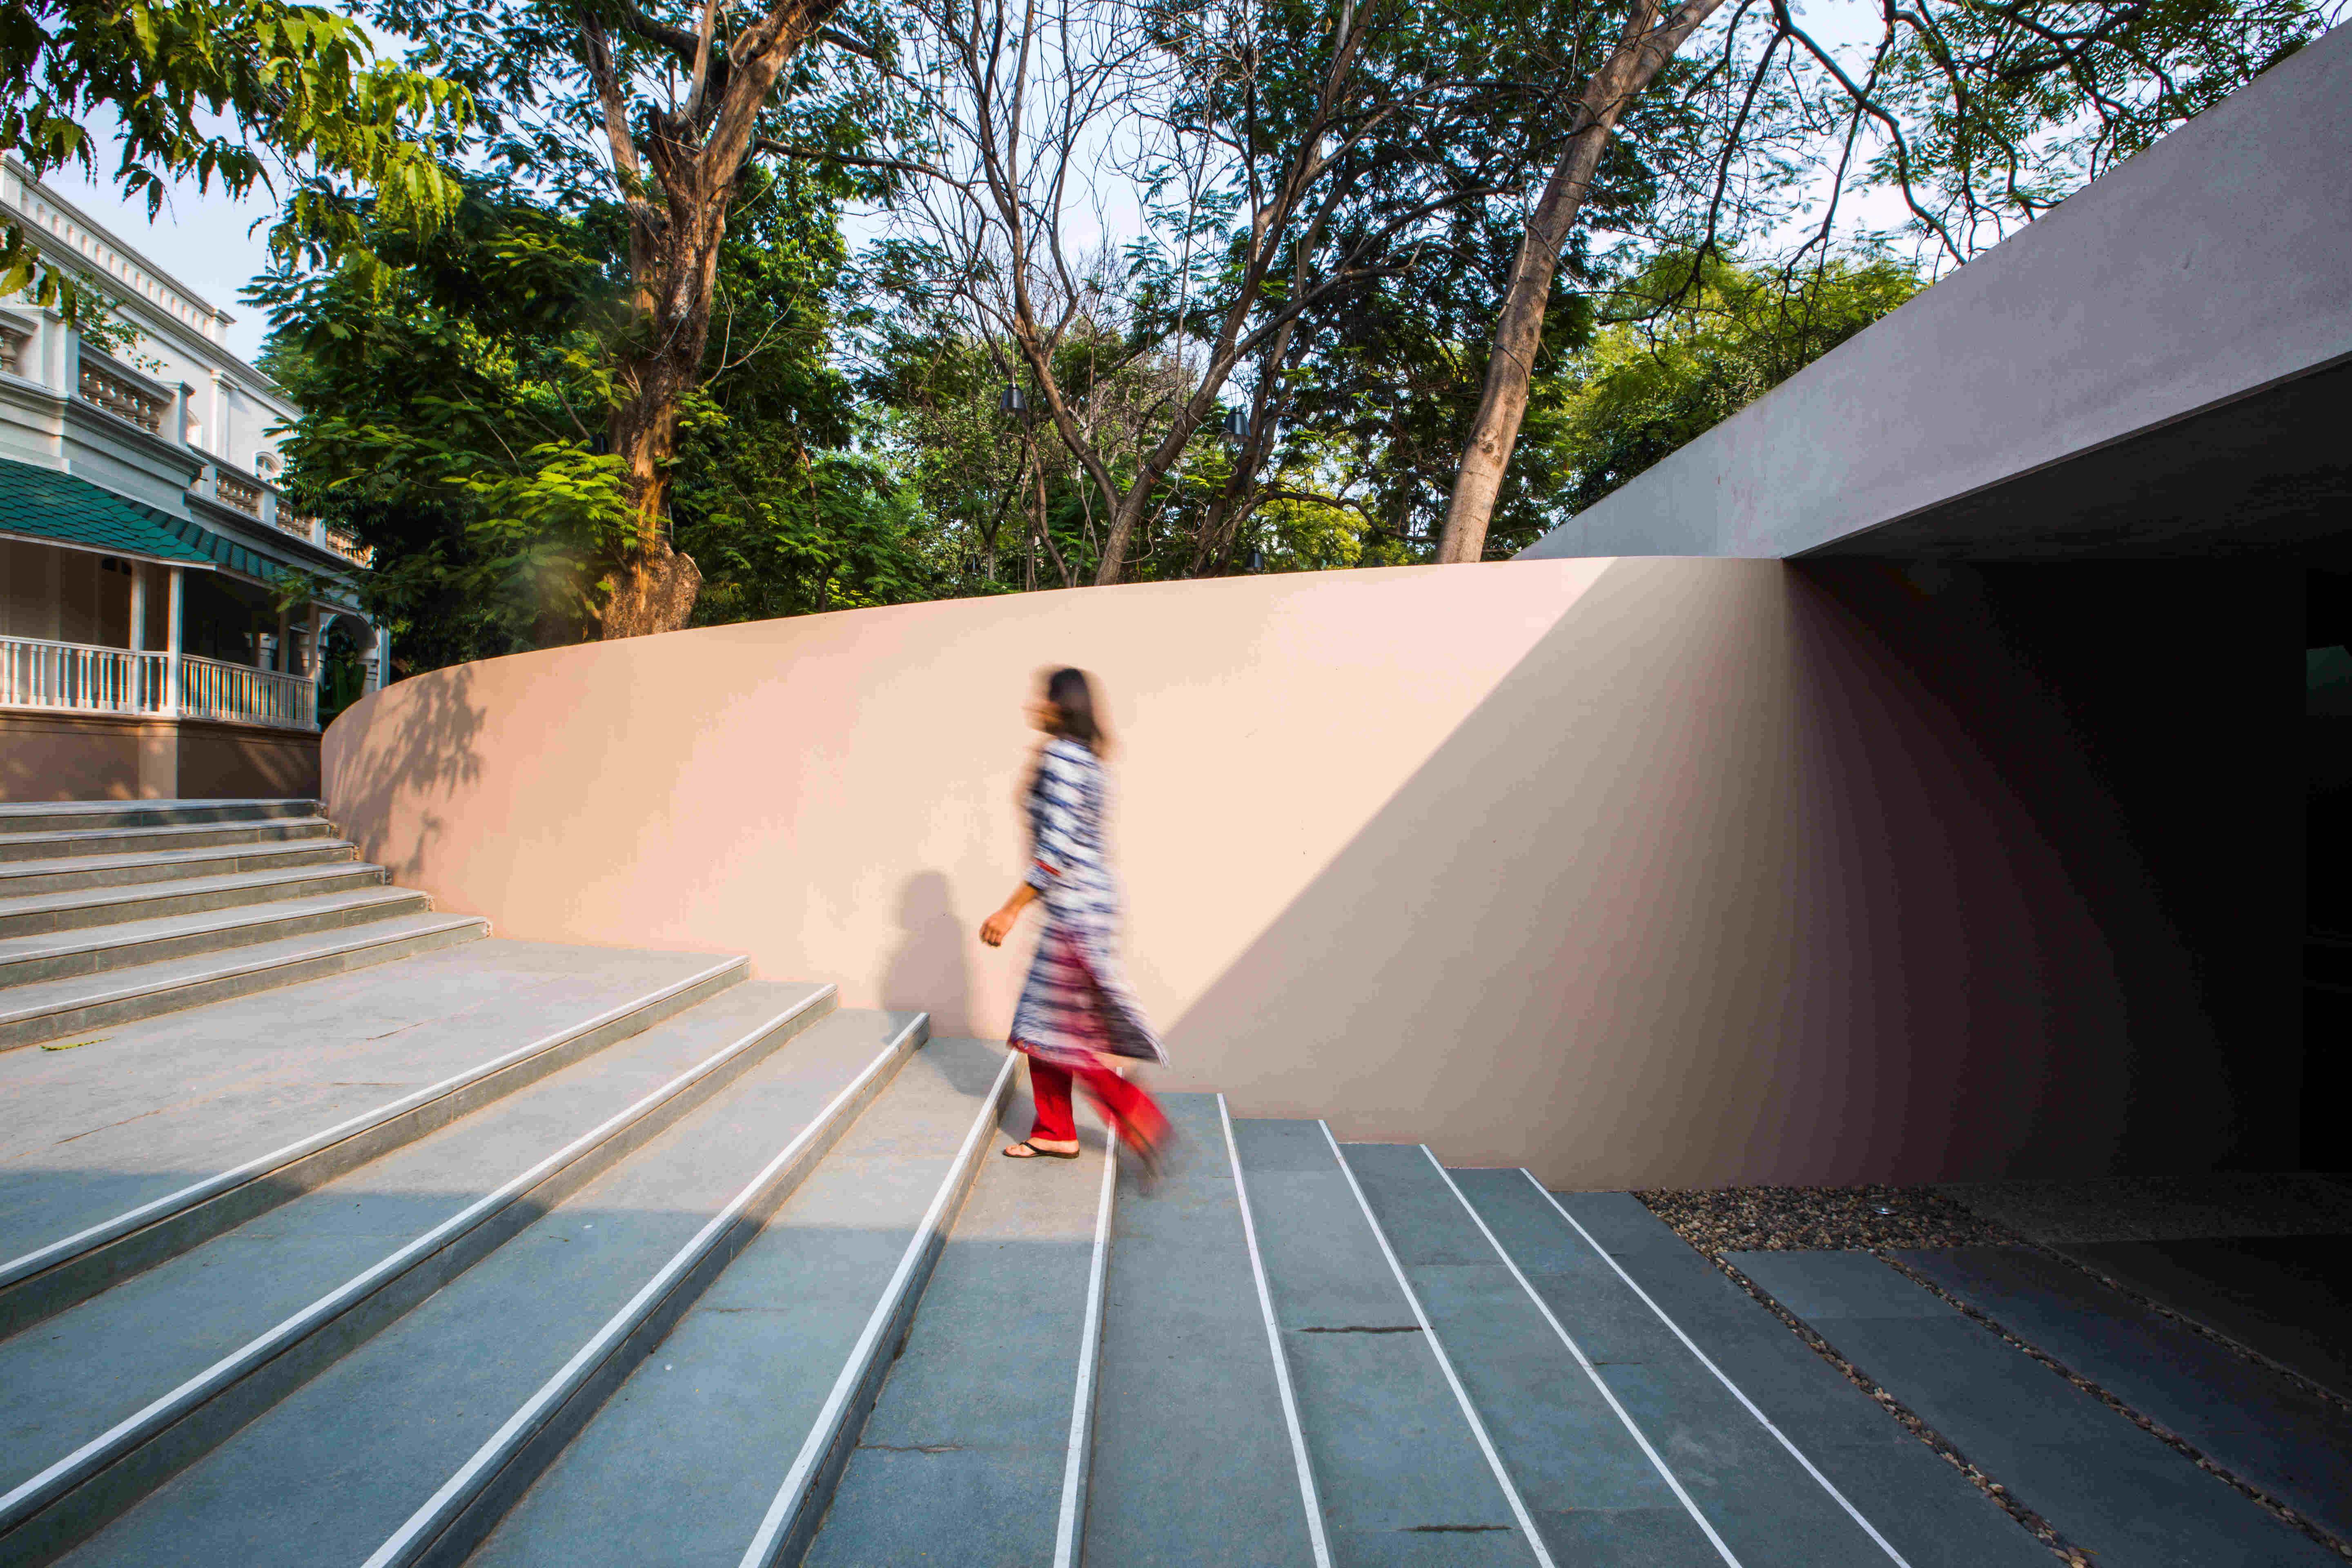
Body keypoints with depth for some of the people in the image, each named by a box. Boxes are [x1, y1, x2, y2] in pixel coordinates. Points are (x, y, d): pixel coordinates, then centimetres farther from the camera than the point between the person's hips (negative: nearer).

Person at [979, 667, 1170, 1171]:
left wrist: (1010, 911, -18)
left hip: (1075, 907, -10)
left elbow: (1057, 849, -22)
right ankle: (1055, 1132, 24)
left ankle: (1139, 1116, 5)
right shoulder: (1086, 759, 14)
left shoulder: (1060, 757, -16)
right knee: (1042, 1020, 15)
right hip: (1087, 900, 10)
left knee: (1064, 1027, 0)